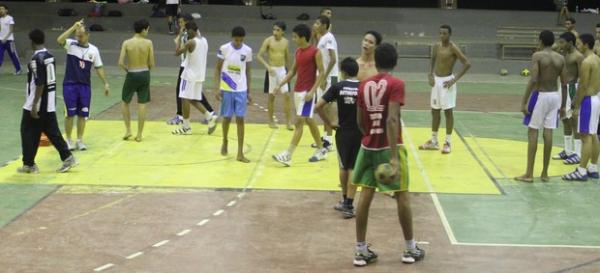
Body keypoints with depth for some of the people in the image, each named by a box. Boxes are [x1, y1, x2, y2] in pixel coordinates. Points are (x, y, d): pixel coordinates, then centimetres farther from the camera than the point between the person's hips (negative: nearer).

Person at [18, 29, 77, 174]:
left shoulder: (37, 59, -18)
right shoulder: (49, 56, 9)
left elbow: (39, 84, -22)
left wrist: (34, 105, -20)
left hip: (37, 104, -8)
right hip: (49, 104, 8)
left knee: (28, 133, 4)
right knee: (52, 131, 12)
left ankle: (29, 164, 9)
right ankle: (68, 158, 6)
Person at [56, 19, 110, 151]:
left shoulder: (94, 50, 2)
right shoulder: (71, 44, -5)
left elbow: (99, 68, 9)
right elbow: (59, 40, -26)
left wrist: (106, 83, 2)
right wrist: (73, 27, -28)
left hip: (85, 85, 2)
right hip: (69, 85, -2)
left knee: (83, 114, 7)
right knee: (70, 113, 2)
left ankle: (80, 140, 18)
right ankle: (69, 140, 13)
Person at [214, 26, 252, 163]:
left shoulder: (248, 51, 0)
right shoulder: (224, 49, -7)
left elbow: (248, 71, 8)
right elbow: (218, 69, -1)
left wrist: (249, 91, 7)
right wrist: (217, 88, -7)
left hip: (241, 90, 1)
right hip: (226, 89, -1)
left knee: (240, 120, -2)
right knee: (227, 118, 8)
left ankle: (240, 153, 0)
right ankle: (225, 142, 37)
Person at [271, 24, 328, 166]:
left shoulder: (315, 52, -12)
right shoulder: (298, 52, 11)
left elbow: (322, 73, -13)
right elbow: (293, 71, 18)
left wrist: (312, 91, -20)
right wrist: (280, 85, 9)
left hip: (308, 92, -8)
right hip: (298, 90, 8)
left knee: (299, 122, -10)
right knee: (309, 121, 15)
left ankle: (288, 156, -14)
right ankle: (321, 149, 26)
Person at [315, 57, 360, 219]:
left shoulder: (337, 87, -5)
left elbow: (318, 107, -10)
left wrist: (329, 123, 0)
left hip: (343, 132, 1)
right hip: (359, 133, -1)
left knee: (343, 167, 20)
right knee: (353, 169, 5)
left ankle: (345, 200, 32)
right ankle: (348, 205, 0)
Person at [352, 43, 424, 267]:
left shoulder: (364, 85, 5)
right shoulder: (396, 84, -11)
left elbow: (359, 121, 11)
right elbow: (392, 120, -21)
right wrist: (394, 156, -24)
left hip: (367, 146, 5)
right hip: (389, 147, -5)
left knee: (365, 196, 6)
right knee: (402, 196, 8)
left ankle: (361, 250, 7)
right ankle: (410, 249, 17)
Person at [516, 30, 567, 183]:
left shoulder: (537, 56, -11)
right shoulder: (560, 58, 5)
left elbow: (533, 80, -19)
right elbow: (564, 83, 6)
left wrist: (524, 101, -16)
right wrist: (563, 105, 14)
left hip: (540, 95, -5)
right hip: (555, 96, 5)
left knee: (532, 133, 0)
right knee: (548, 133, 8)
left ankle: (529, 174, 0)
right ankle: (545, 173, 12)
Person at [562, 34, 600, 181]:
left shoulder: (586, 62, -18)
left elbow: (583, 86, -20)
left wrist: (576, 105, -16)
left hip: (588, 100, -10)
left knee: (586, 136, -8)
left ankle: (581, 171, -8)